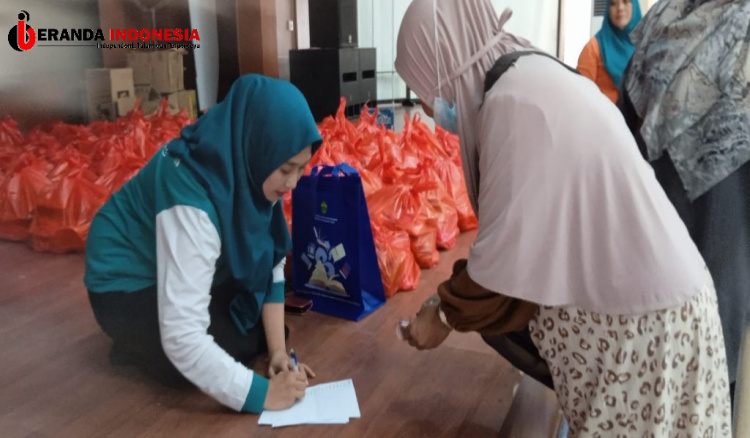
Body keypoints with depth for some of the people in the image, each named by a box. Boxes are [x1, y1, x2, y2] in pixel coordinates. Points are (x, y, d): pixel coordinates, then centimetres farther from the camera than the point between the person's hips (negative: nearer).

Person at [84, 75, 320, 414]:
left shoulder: (245, 166, -16)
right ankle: (138, 344, 3)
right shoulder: (191, 199, -38)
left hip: (188, 269, 7)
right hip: (128, 284, -7)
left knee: (266, 323, -1)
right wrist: (262, 393, -37)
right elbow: (181, 335, -40)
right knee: (241, 343, -17)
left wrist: (279, 350, -16)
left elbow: (268, 263, -9)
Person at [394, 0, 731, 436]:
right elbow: (528, 232, 10)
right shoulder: (532, 76, 7)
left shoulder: (515, 98, -22)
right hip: (636, 293, 8)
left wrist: (445, 313, -3)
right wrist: (453, 297, 13)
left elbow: (509, 250, -19)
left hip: (637, 317, -8)